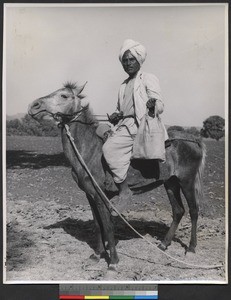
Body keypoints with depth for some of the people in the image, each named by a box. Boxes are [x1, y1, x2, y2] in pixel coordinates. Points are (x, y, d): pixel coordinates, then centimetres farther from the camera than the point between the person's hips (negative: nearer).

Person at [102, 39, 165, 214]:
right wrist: (115, 116, 9)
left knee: (109, 148, -25)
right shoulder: (124, 85, 25)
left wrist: (153, 104, -29)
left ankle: (124, 192, -19)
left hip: (140, 126, -7)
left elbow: (160, 107, -4)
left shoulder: (148, 79, 4)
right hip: (123, 125, 8)